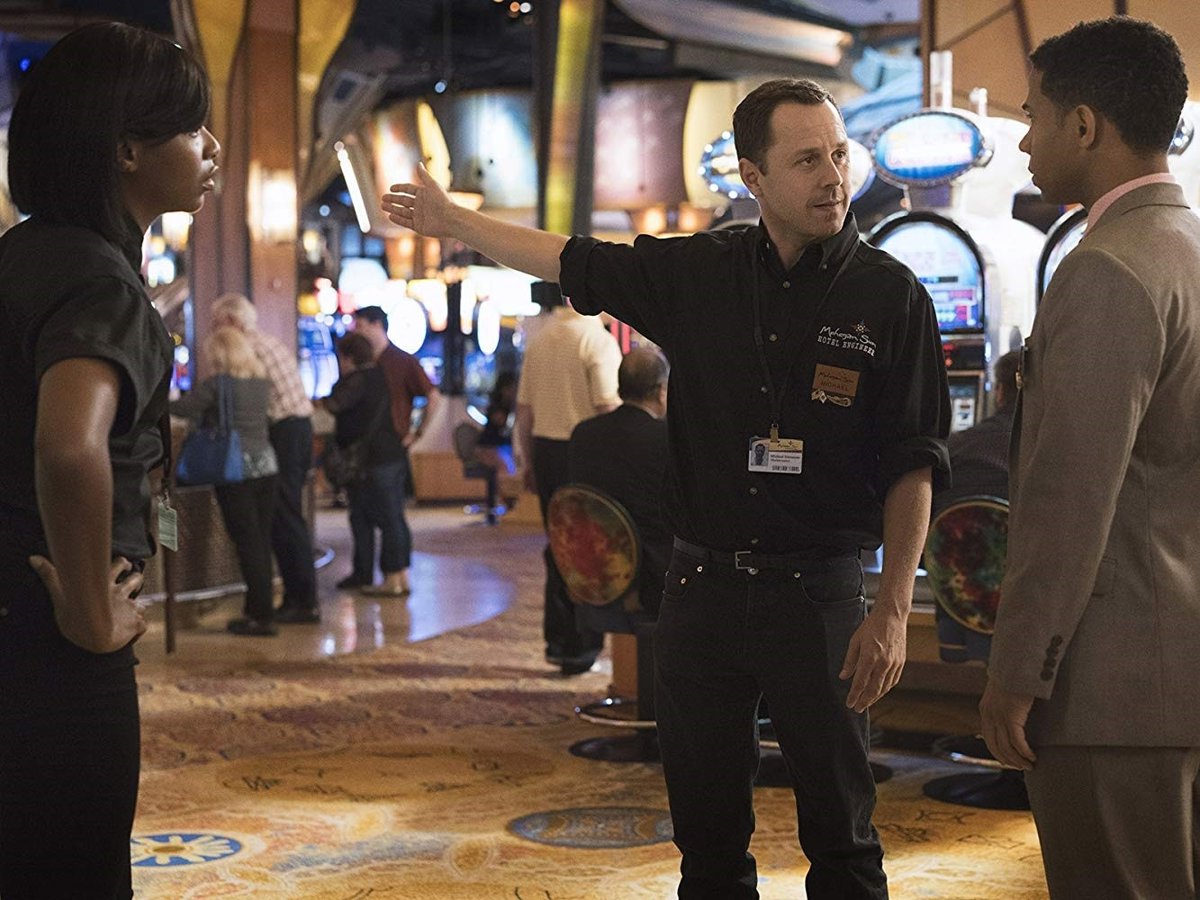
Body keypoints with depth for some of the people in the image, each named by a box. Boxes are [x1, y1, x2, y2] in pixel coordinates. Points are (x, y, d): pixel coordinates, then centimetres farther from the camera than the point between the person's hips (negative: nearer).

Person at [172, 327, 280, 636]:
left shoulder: (218, 383, -11)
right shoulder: (262, 381, 8)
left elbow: (182, 407, -8)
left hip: (235, 472, -6)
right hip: (265, 466, 6)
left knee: (248, 543, -2)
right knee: (262, 541, 10)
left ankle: (263, 616, 0)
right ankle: (257, 609, 18)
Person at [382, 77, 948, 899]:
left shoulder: (891, 296, -5)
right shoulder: (697, 272, 4)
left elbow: (911, 468, -6)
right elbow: (570, 261, 18)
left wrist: (893, 611, -13)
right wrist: (453, 222, 25)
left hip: (819, 594, -3)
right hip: (701, 583, 3)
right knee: (707, 832, 13)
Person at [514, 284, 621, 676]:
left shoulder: (537, 341, 9)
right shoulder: (597, 340, -12)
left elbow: (524, 408, 12)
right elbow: (608, 409, -16)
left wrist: (528, 460, 20)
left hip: (546, 450, 7)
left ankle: (557, 640, 20)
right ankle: (580, 647, 5)